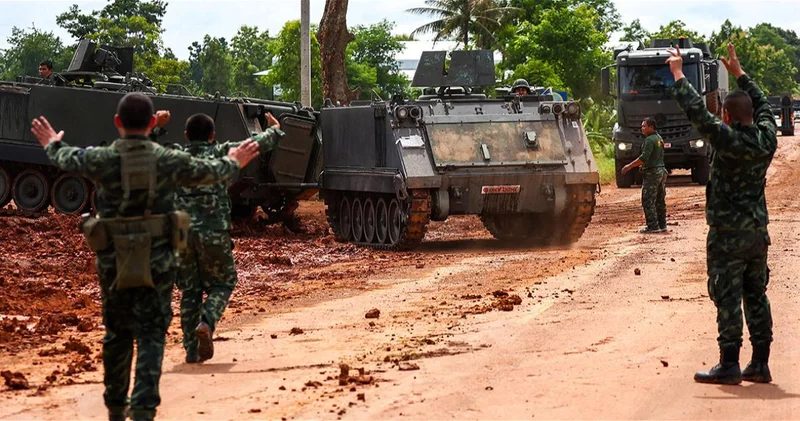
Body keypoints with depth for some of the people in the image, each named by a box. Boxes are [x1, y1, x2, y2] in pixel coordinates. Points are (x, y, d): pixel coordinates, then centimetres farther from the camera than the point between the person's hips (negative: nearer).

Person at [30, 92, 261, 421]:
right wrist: (234, 162, 35)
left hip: (113, 262, 1)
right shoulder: (170, 161, -5)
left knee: (117, 333, 16)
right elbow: (210, 172, 13)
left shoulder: (100, 160, -7)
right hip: (157, 262, -1)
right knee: (151, 335, 2)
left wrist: (51, 145, 39)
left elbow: (66, 159, 16)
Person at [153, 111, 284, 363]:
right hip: (213, 233, -2)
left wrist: (157, 127, 31)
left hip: (181, 233, 2)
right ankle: (206, 323, -12)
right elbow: (259, 144, 11)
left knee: (189, 290, 12)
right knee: (222, 283, 15)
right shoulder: (221, 153, 2)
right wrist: (274, 129, 29)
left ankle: (191, 349, 8)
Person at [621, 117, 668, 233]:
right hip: (661, 171, 10)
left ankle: (653, 226, -10)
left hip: (652, 173, -10)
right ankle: (662, 224, 17)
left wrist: (629, 166, -18)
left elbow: (644, 157, -23)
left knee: (648, 201, -7)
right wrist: (643, 165, 23)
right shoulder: (659, 139, 14)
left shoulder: (650, 140, -15)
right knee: (660, 201, 13)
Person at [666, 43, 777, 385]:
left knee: (728, 299, -3)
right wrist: (739, 73, 28)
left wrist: (678, 74, -6)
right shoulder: (766, 138, 1)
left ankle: (729, 366, -1)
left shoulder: (728, 140, -17)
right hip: (758, 231, 7)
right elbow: (762, 105, 20)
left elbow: (697, 111, -17)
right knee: (756, 296, 11)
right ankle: (760, 365, 14)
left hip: (728, 234, -7)